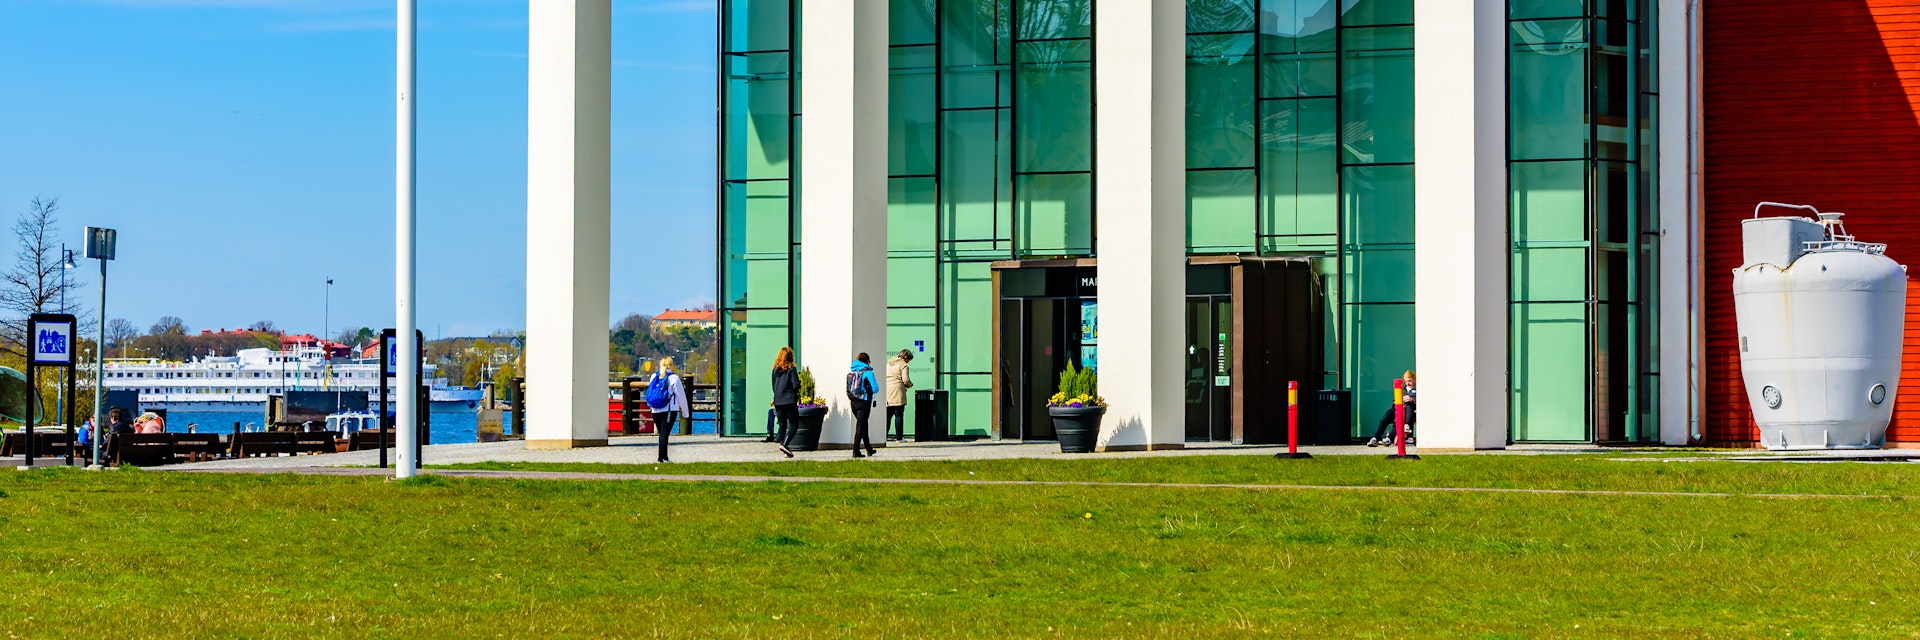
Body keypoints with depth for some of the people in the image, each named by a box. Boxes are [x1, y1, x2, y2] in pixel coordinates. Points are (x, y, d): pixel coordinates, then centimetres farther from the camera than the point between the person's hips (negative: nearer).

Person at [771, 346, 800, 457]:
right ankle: (784, 444, -20)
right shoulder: (791, 369, -9)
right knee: (794, 425, -1)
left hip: (778, 401, 5)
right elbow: (796, 385, -12)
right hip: (789, 401, -5)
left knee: (782, 425, 12)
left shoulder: (775, 370, 8)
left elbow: (774, 386, 14)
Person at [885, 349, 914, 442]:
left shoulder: (888, 363, 17)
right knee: (899, 415, -1)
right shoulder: (903, 365, -5)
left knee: (888, 415, 12)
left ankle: (884, 435, 11)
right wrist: (910, 385, 7)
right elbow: (905, 379, -14)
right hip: (897, 392, -6)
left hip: (887, 392, 6)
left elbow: (884, 376, 19)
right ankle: (899, 437, -1)